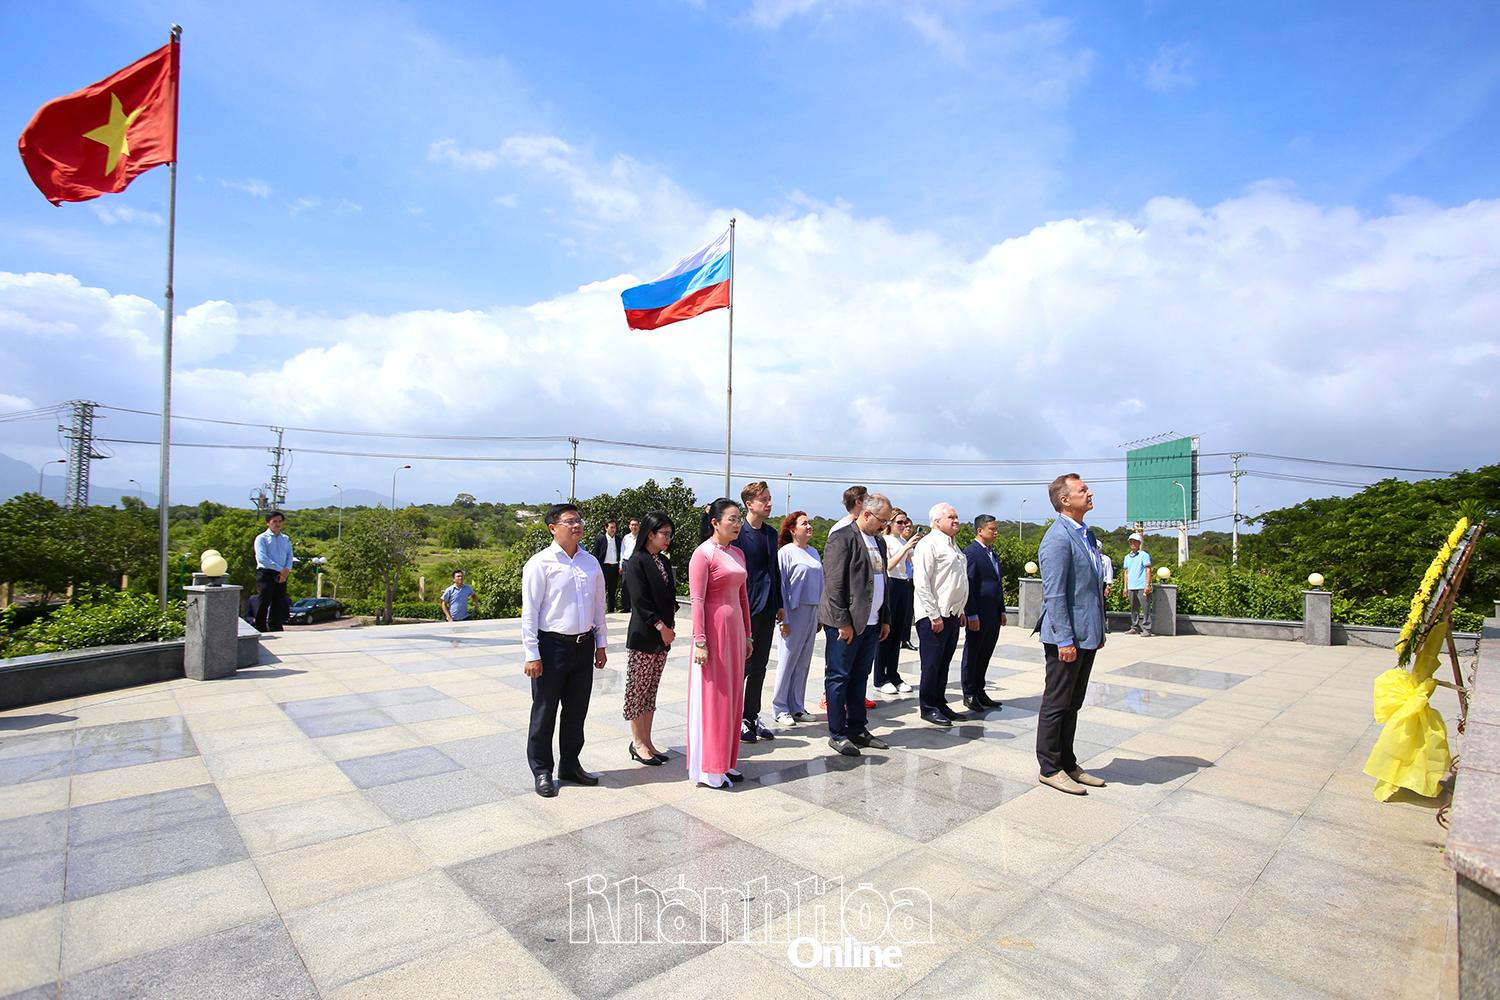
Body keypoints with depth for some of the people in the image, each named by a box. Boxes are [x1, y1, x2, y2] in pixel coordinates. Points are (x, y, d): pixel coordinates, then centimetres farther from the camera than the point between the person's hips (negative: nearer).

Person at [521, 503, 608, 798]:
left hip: (584, 645, 5)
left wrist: (601, 643, 13)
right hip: (552, 645, -5)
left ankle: (570, 765, 33)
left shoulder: (591, 562, 6)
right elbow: (529, 611, -10)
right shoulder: (540, 563, -10)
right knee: (544, 712, 7)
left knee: (577, 711, 16)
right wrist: (532, 654, -12)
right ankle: (542, 771, 24)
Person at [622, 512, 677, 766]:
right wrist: (661, 626, -14)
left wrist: (670, 626, 5)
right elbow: (640, 600, -16)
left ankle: (646, 741, 19)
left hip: (663, 634, 7)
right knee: (638, 687, 3)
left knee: (651, 688, 12)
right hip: (644, 635, -7)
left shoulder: (664, 561, 12)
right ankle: (637, 742, 13)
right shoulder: (636, 562, -11)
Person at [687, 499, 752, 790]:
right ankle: (708, 769, 13)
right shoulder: (703, 554, -12)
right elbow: (697, 600, -15)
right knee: (712, 697, 1)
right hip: (713, 629, -8)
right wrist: (700, 641, -18)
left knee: (732, 696, 14)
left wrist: (747, 633, 16)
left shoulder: (738, 554, 11)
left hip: (735, 629, 8)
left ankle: (726, 762, 27)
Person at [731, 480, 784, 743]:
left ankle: (753, 716, 26)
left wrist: (779, 604, 15)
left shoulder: (771, 533, 11)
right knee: (742, 665, 3)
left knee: (759, 666, 14)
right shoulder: (738, 533, -11)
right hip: (746, 609, -7)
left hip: (767, 608, 7)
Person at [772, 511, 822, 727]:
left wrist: (821, 616, 14)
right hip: (794, 612, -6)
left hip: (812, 613, 6)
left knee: (803, 663, 11)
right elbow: (780, 585, -10)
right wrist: (783, 618, -13)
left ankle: (796, 706, 21)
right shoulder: (786, 552, -8)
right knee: (787, 661, 1)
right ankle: (780, 709, 12)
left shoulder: (814, 553, 12)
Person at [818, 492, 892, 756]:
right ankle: (837, 734, 12)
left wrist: (885, 619, 15)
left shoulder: (879, 541, 15)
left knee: (859, 678, 16)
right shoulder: (842, 538, -11)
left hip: (871, 623, 8)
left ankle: (858, 729, 26)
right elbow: (834, 583, -16)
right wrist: (843, 622, -17)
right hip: (846, 624, -8)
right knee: (839, 678, 3)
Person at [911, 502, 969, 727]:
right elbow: (921, 583, -18)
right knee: (932, 663, 0)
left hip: (952, 614, 9)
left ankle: (940, 704, 25)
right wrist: (934, 616, -18)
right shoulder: (929, 544, -12)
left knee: (944, 663, 15)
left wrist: (960, 611, 18)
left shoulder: (953, 545, 18)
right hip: (934, 616, -9)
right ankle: (928, 708, 11)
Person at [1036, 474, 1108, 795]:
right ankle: (1050, 768, 15)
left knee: (1072, 704, 17)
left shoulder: (1085, 534, 13)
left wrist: (1099, 630, 18)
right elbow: (1054, 593, -20)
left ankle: (1067, 764, 29)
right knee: (1056, 704, 3)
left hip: (1086, 636, 9)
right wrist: (1064, 639, -21)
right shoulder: (1058, 537, -16)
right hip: (1067, 637, -9)